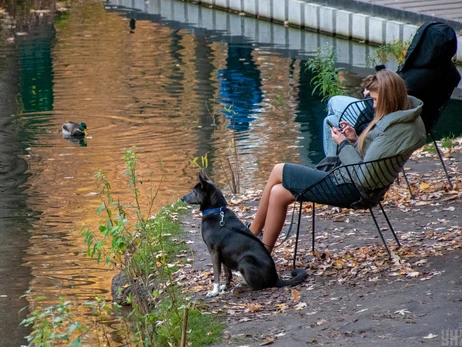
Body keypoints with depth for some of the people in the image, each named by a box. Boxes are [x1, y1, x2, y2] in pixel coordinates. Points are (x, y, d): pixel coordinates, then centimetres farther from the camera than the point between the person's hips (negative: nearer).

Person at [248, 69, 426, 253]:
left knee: (279, 171, 2)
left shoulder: (397, 129, -23)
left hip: (351, 189, -10)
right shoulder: (396, 118, 8)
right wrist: (355, 140, 1)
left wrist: (343, 144, -12)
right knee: (278, 193, 3)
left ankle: (252, 232, 18)